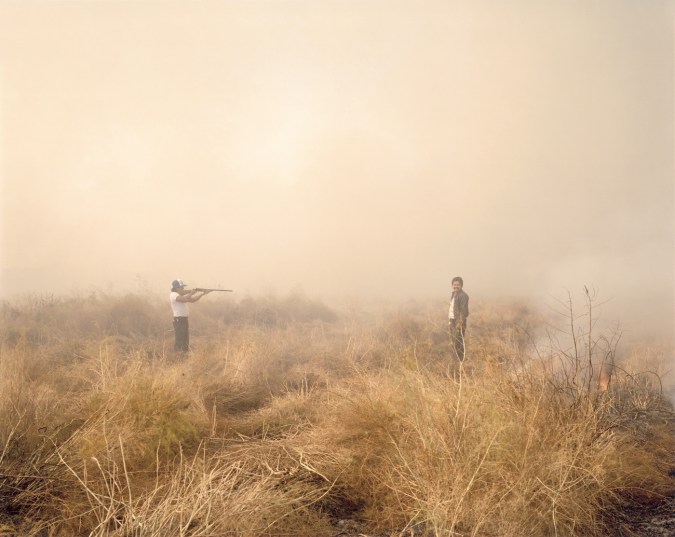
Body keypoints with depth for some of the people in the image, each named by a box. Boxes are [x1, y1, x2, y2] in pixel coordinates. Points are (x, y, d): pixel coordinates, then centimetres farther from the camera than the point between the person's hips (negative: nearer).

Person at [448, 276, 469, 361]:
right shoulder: (453, 294, 14)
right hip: (452, 320, 9)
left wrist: (460, 322, -22)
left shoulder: (463, 296, -14)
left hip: (459, 321, -9)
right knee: (454, 342, 14)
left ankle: (461, 360, -2)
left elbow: (464, 310, -18)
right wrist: (449, 318, 14)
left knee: (458, 342, -7)